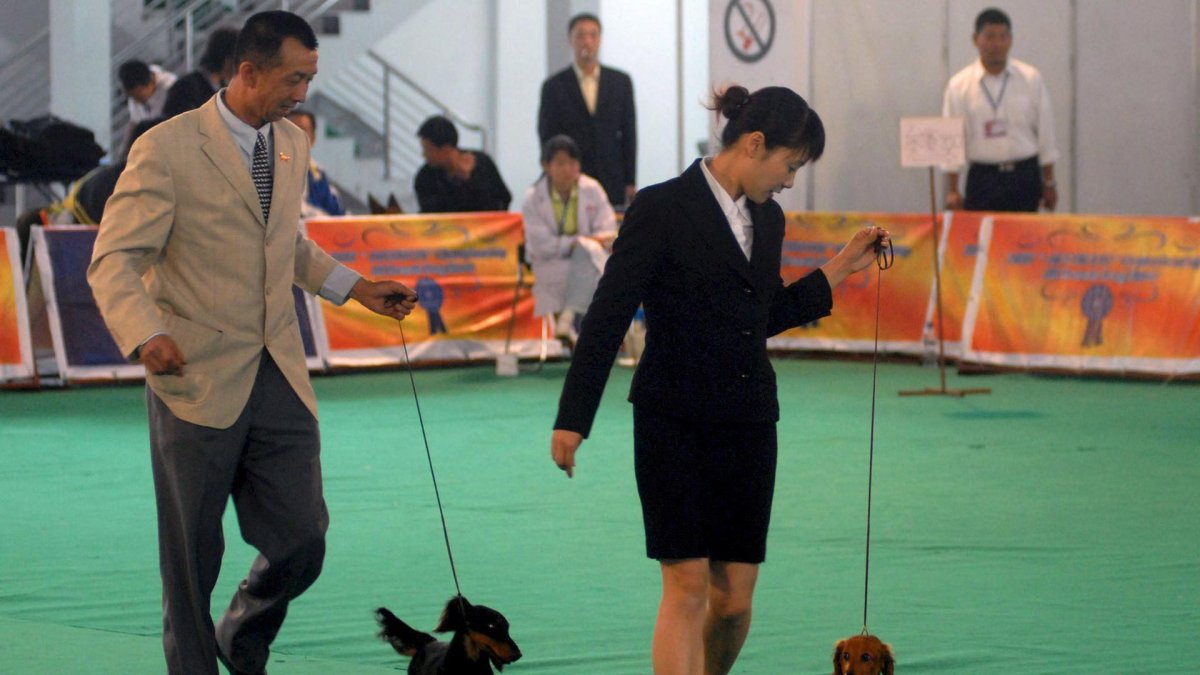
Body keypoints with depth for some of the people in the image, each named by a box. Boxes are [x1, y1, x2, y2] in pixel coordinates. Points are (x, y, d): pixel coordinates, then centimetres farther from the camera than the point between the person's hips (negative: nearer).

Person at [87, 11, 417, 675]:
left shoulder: (292, 145, 11)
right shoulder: (168, 149, -12)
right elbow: (114, 260, -14)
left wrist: (354, 286, 18)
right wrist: (146, 335, -31)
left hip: (278, 378, 6)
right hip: (199, 377, -6)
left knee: (302, 541, 3)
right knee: (193, 555, 4)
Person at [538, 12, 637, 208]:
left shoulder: (621, 82, 10)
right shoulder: (554, 87, 5)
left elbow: (629, 133, 10)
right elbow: (547, 138, 5)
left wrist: (630, 183, 5)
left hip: (612, 184, 2)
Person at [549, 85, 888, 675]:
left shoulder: (766, 219, 11)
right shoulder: (662, 208, -9)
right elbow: (609, 313, -9)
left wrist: (842, 268, 17)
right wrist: (573, 419, -12)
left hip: (748, 425, 6)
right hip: (673, 422, -6)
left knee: (735, 597, 6)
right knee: (687, 585, -10)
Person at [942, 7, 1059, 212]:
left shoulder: (1031, 79, 4)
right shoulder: (959, 86, 1)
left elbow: (1045, 133, 7)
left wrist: (1049, 184, 7)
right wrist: (952, 191, -2)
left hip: (1024, 179, 1)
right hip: (982, 178, -1)